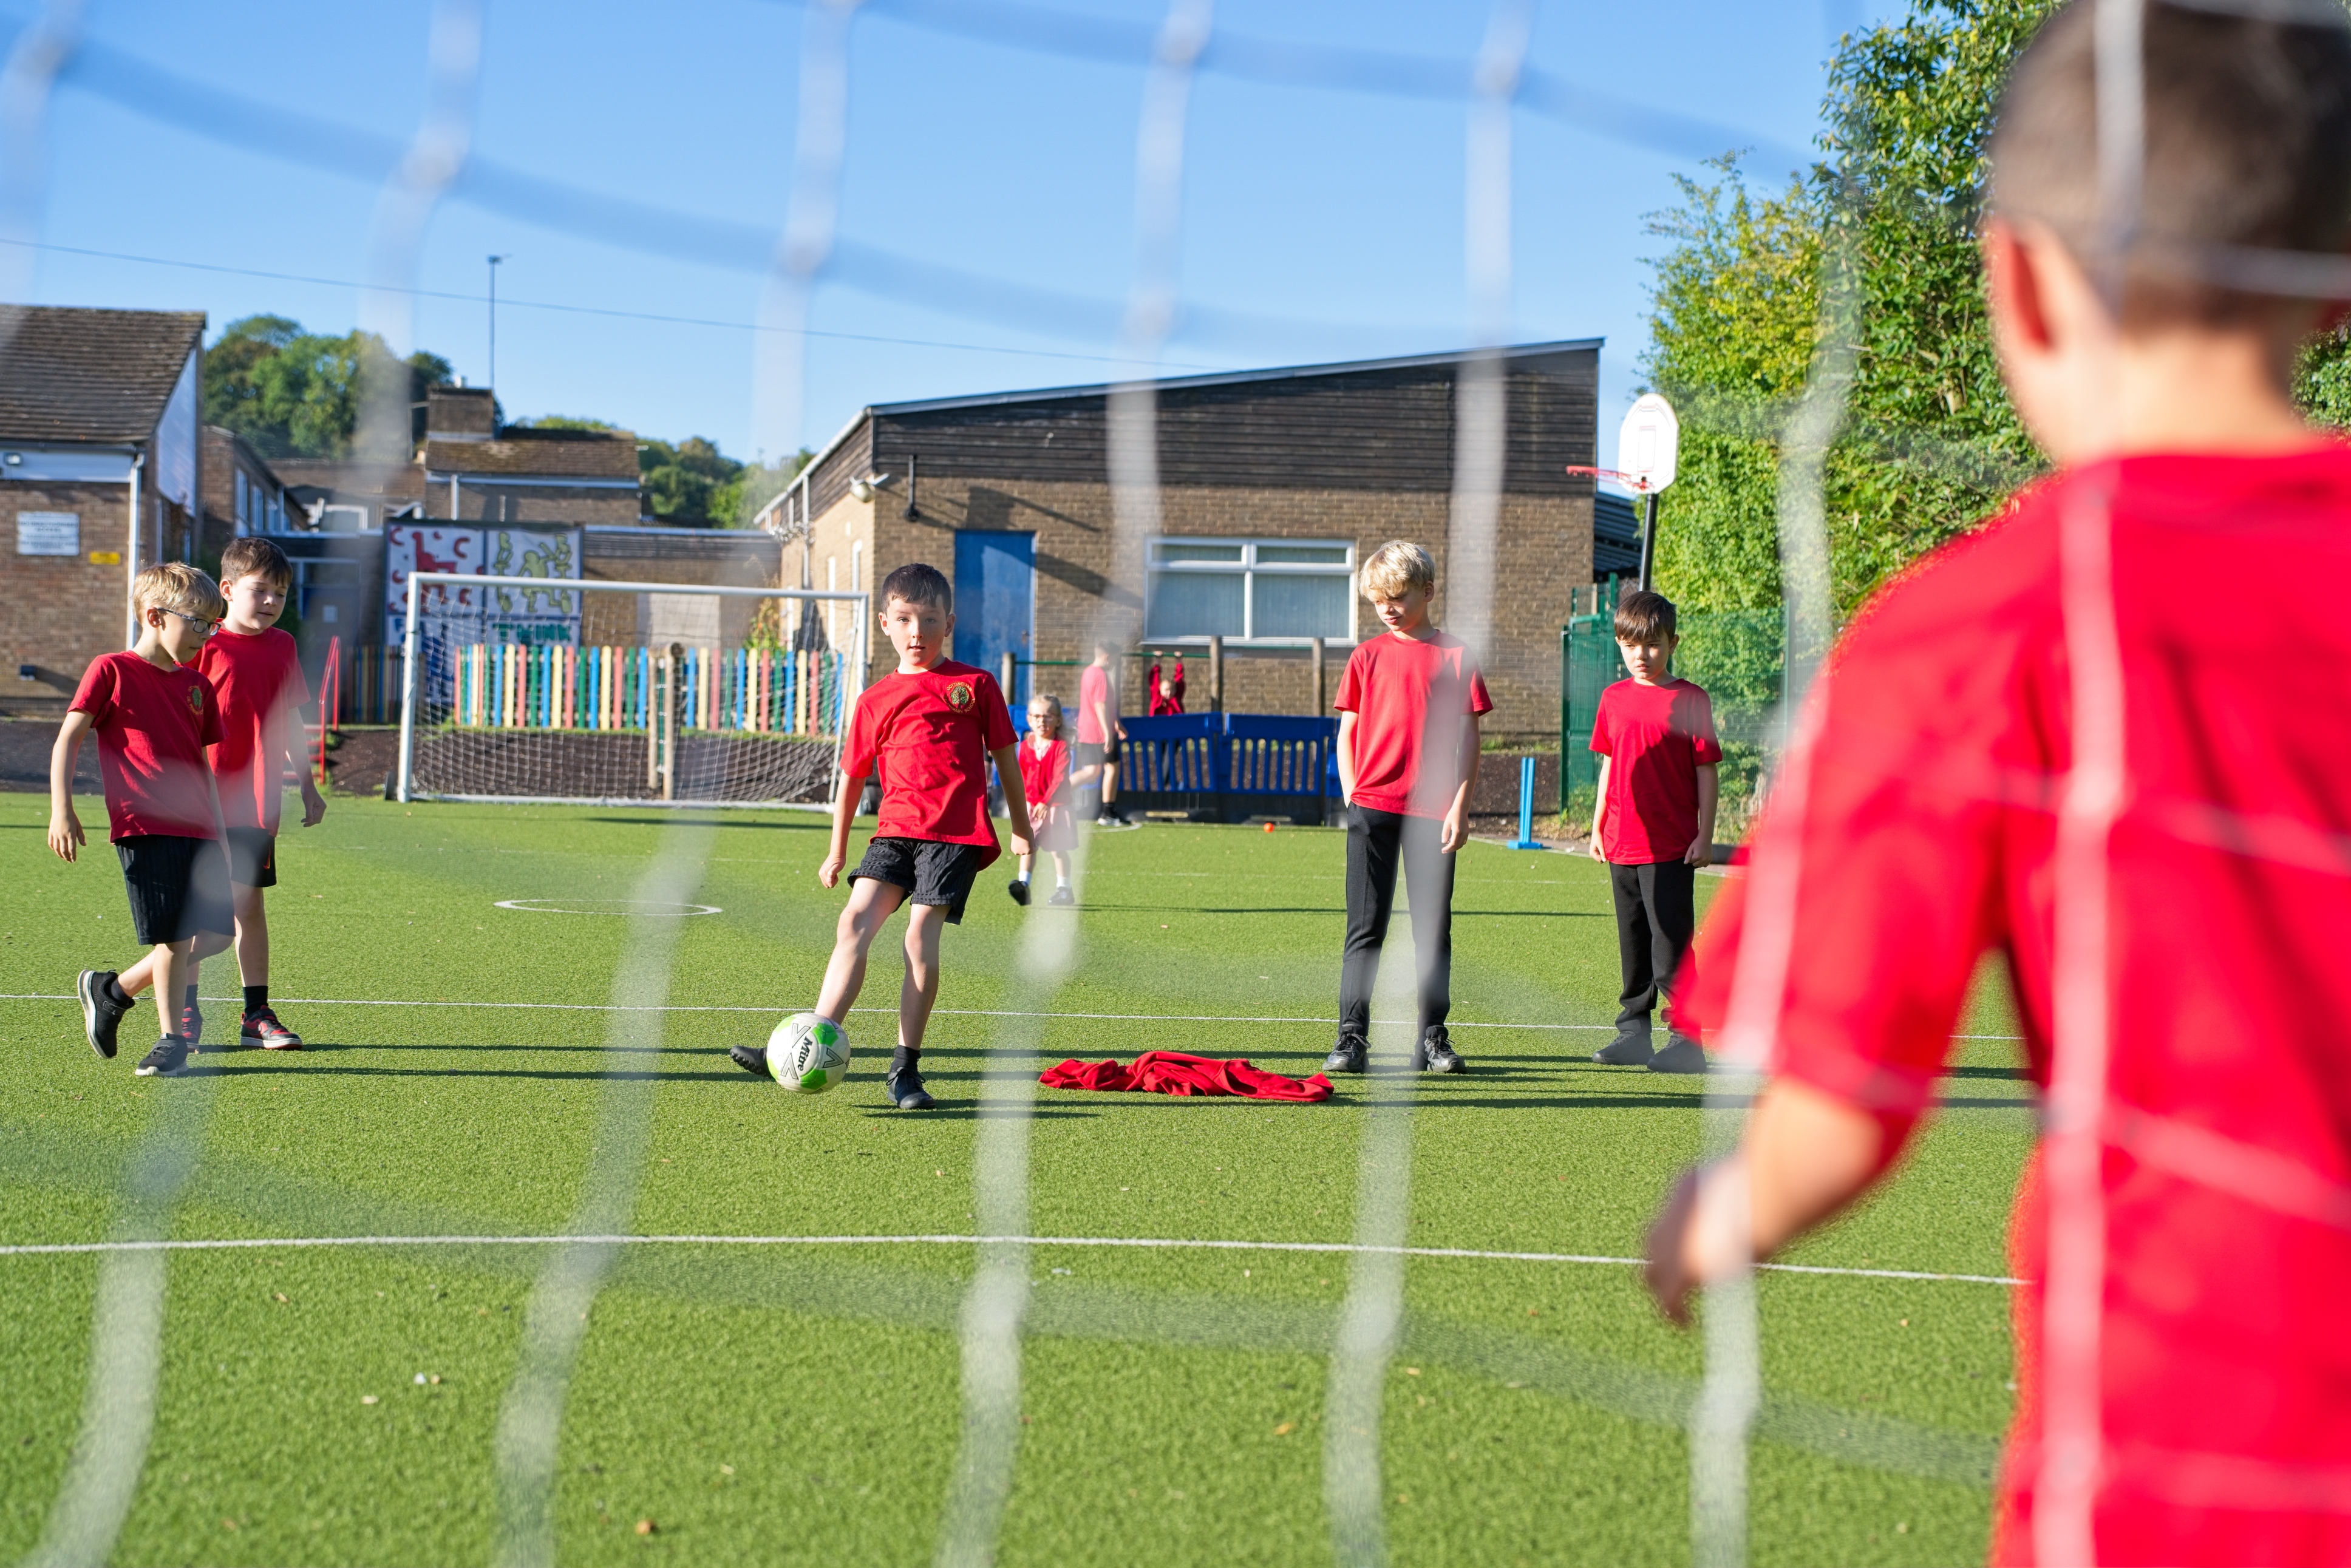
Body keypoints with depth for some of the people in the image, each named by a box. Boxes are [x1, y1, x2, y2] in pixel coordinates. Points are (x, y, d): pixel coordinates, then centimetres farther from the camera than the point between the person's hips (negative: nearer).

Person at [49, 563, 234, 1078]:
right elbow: (68, 740, -3)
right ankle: (172, 1040, 9)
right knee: (175, 938, -8)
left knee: (215, 933, 0)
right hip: (144, 826, -6)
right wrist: (62, 809, -12)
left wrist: (219, 832, 21)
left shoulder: (197, 684, 17)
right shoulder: (111, 671, -1)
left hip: (197, 829, 6)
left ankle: (112, 990, 19)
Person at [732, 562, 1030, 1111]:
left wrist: (1021, 829, 15)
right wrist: (837, 851, 23)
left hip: (957, 833, -3)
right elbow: (853, 776, 20)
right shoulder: (877, 699, 13)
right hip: (897, 829, 3)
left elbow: (1005, 756, 13)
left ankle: (905, 1069, -5)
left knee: (921, 936, -12)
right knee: (855, 922, -13)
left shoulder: (975, 685, 7)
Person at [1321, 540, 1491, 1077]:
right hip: (1372, 806, 1)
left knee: (1433, 928, 4)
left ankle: (1432, 1038, 12)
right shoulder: (1367, 656, 9)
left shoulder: (1456, 656, 4)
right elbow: (1347, 734, 11)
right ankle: (1352, 1037, 2)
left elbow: (1468, 738, 4)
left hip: (1432, 810, -1)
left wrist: (1460, 806, -3)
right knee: (1366, 927, 1)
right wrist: (1352, 799, 2)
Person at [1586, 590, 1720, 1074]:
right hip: (1622, 843, 6)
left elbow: (1706, 771, -5)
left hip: (1671, 847, -6)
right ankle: (1633, 1032, 20)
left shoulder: (1690, 699, -6)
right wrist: (1598, 827, 14)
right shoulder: (1614, 698, 9)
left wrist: (1705, 836, -8)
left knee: (1670, 944, -5)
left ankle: (1685, 1039, 0)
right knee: (1633, 943, 13)